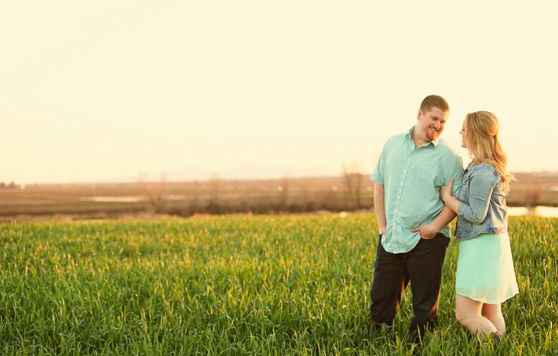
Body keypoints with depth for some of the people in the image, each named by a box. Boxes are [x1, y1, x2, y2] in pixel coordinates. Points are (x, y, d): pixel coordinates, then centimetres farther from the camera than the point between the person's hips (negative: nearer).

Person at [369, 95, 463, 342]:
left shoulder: (447, 157, -4)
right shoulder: (393, 145, 8)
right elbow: (379, 184, 13)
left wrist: (436, 226, -18)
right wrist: (382, 226, 7)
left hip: (426, 241, -4)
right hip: (391, 238, 4)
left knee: (424, 305, 5)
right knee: (381, 298, 13)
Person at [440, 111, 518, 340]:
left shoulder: (482, 172, -17)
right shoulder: (486, 167, 14)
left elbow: (476, 215, -18)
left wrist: (447, 197, -9)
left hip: (482, 246, -10)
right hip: (489, 244, 10)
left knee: (465, 315, -9)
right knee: (490, 313, 13)